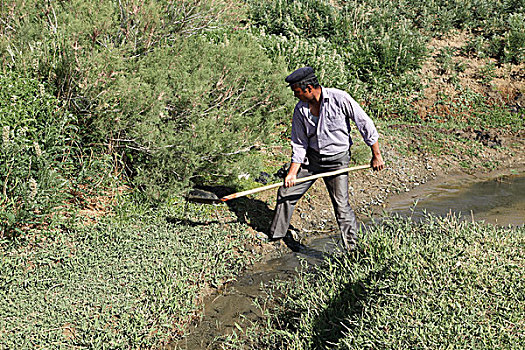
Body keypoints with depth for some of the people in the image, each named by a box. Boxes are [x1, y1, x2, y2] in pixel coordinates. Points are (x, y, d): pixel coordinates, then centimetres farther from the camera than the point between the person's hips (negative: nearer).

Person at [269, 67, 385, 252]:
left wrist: (376, 155, -7)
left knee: (341, 205, -10)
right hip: (311, 158, 5)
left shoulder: (339, 98, -18)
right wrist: (292, 173, -6)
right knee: (286, 192, 7)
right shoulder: (300, 109, -4)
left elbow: (365, 124, -10)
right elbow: (299, 144, 2)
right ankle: (277, 235, 26)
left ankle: (352, 247, 8)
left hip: (337, 160, -5)